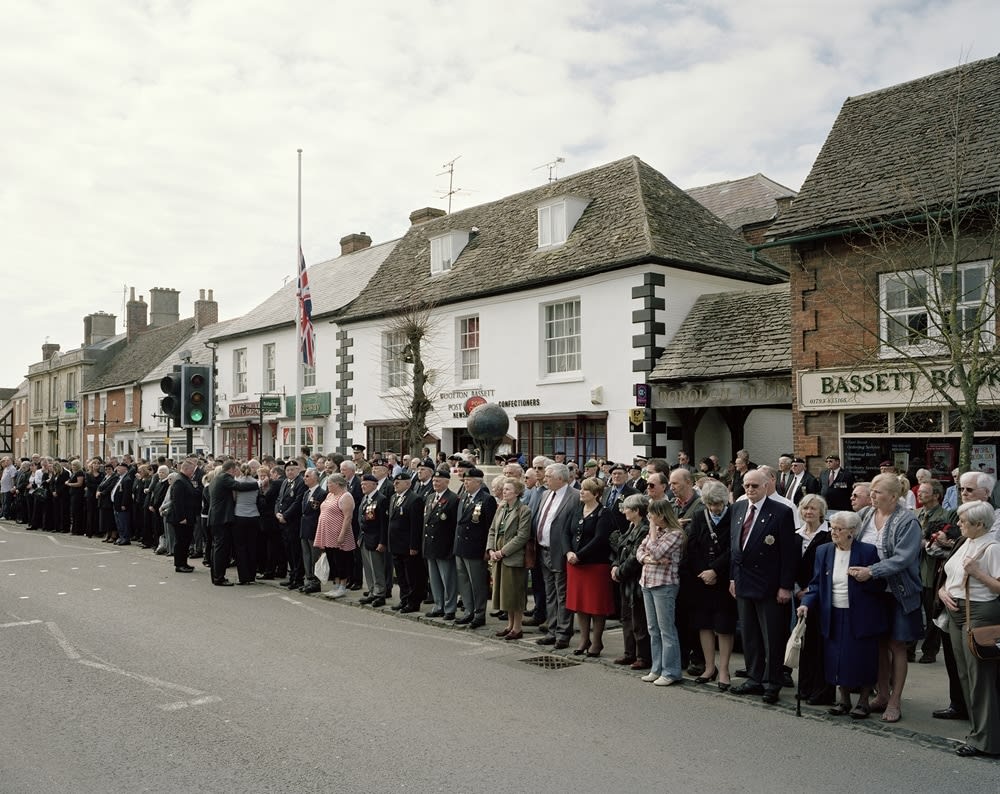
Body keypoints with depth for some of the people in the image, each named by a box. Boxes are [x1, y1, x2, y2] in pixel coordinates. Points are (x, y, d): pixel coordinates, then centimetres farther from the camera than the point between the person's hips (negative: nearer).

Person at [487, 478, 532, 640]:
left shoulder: (524, 510, -11)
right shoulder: (501, 509, 12)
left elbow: (522, 537, -16)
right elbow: (492, 531, 14)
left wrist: (502, 552, -16)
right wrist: (491, 550, -2)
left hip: (514, 558, -7)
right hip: (499, 557, 7)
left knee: (515, 594, 0)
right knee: (504, 592, 14)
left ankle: (517, 628, 10)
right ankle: (510, 625, 25)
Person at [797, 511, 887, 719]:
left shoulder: (867, 551, -9)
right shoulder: (823, 551, 4)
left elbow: (878, 585, -6)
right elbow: (816, 584, 6)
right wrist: (806, 603, -8)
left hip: (861, 617, -4)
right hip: (834, 616, 4)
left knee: (862, 658, 3)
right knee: (837, 659, 8)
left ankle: (864, 700, 22)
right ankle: (844, 698, 26)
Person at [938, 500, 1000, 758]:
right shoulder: (965, 544, 13)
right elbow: (948, 577, 19)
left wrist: (977, 572, -22)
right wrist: (943, 591, 1)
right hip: (956, 612, 9)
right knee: (965, 674, 13)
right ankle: (978, 729, 25)